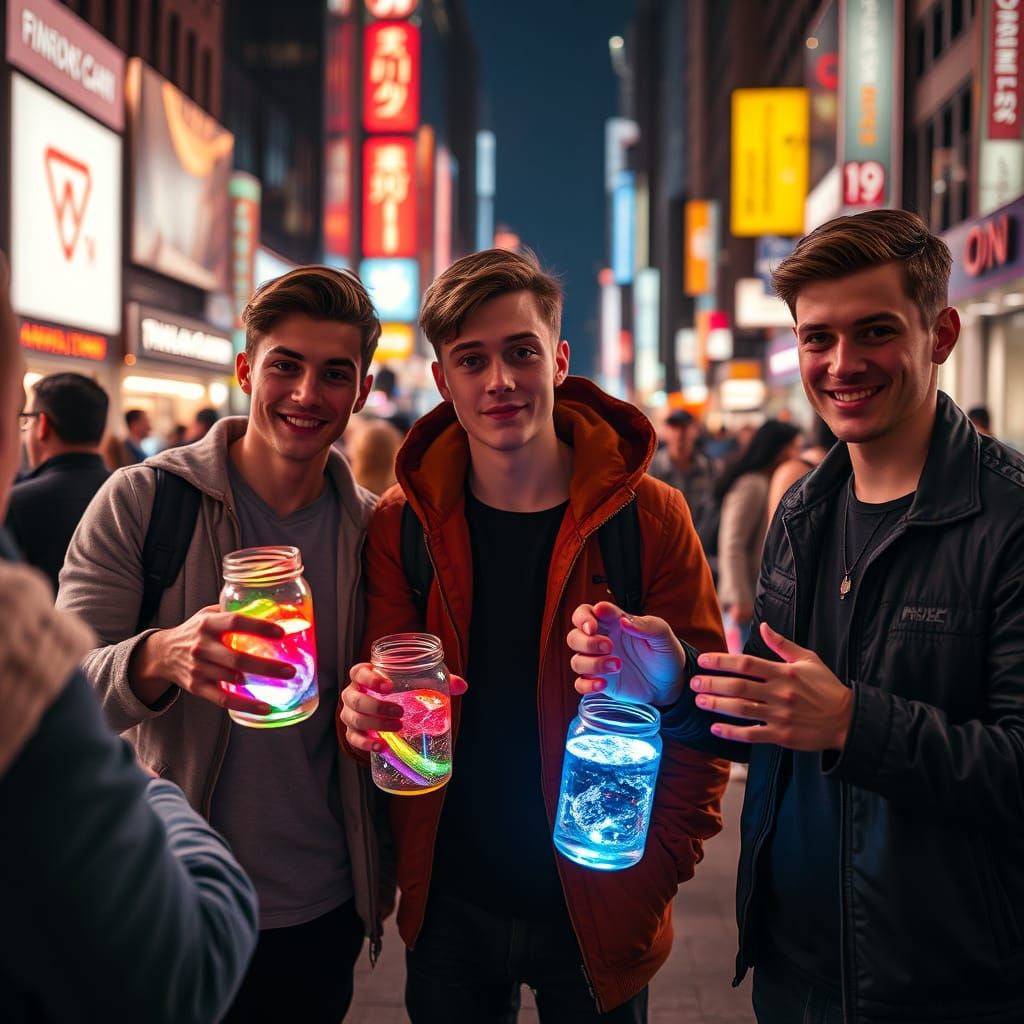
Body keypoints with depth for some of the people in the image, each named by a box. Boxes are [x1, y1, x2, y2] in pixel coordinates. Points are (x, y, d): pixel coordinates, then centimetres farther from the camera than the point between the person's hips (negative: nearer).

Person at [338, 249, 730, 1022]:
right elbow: (383, 691, 0)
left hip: (600, 913, -1)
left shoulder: (649, 516, -10)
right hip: (447, 907, 2)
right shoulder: (405, 522, -4)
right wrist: (367, 714, -21)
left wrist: (658, 868, -10)